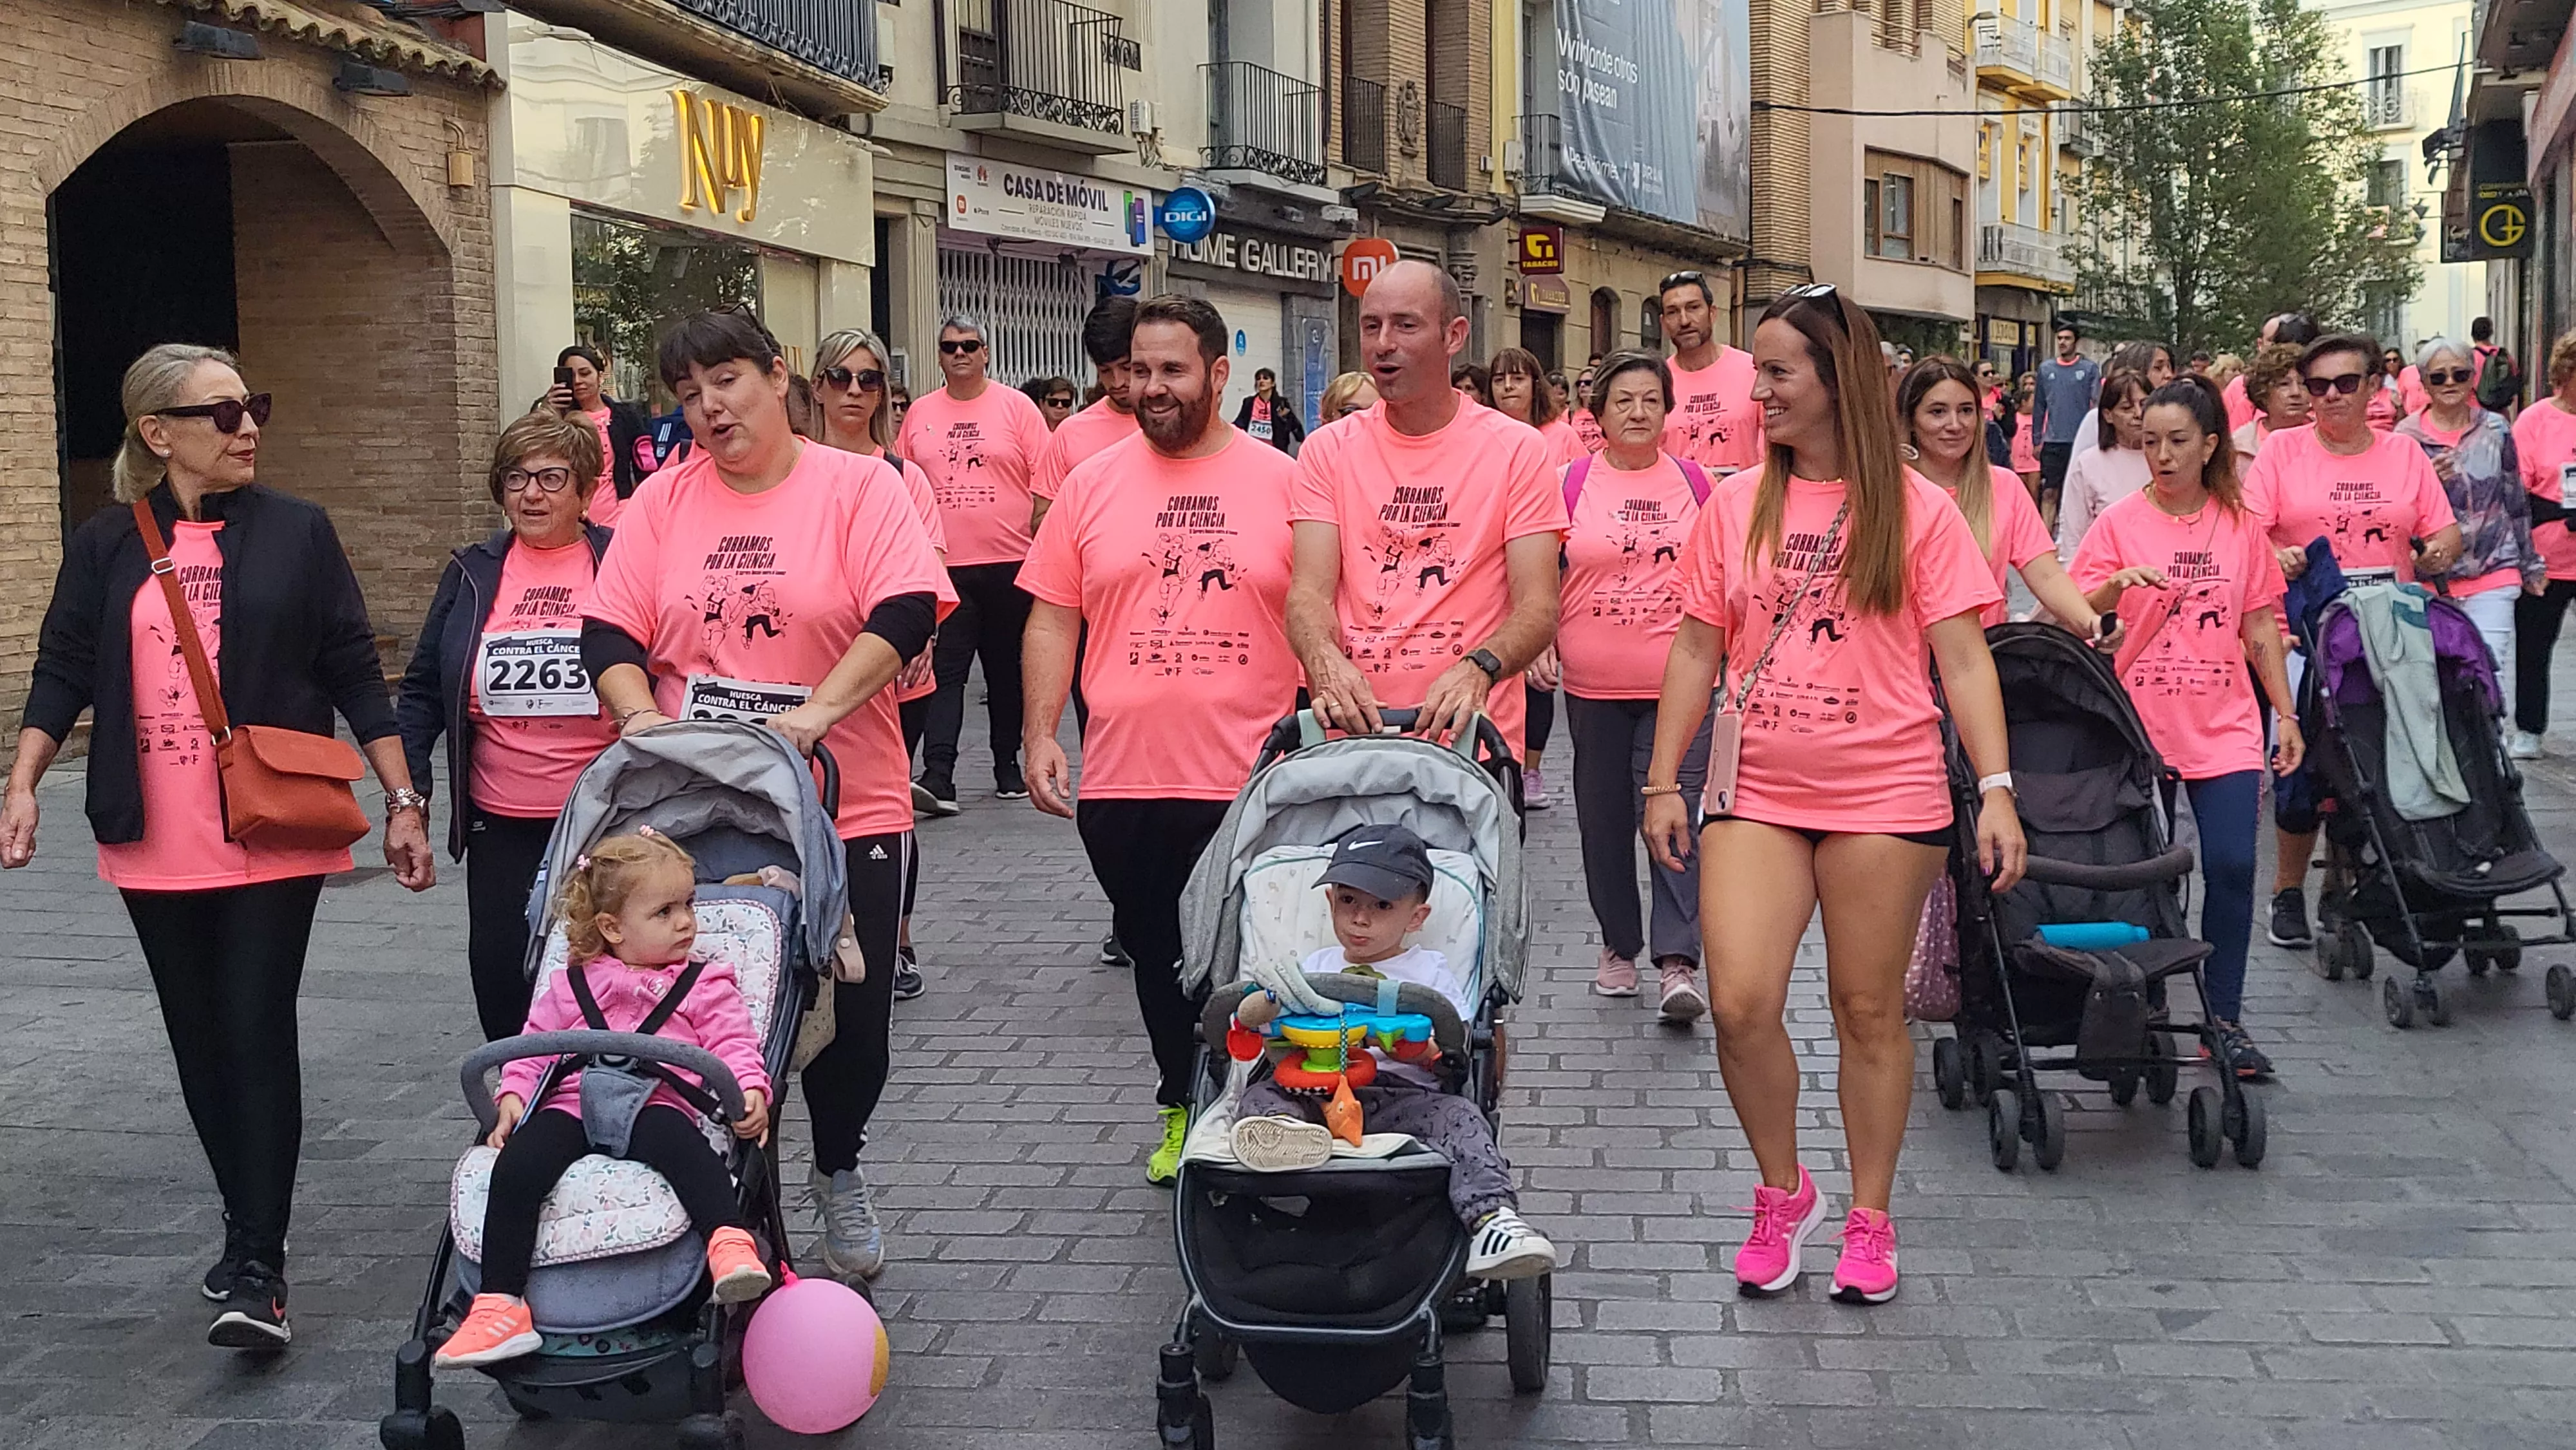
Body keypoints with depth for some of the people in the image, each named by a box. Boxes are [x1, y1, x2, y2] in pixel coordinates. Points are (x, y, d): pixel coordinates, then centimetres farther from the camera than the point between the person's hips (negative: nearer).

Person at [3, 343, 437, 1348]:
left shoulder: (295, 532, 1)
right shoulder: (106, 547, 6)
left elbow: (353, 673, 1)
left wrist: (403, 802, -1)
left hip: (273, 839, -3)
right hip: (155, 847, 3)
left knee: (258, 1036, -7)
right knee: (200, 1042, 11)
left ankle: (257, 1272, -5)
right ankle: (247, 1227, 25)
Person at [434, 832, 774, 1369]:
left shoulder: (705, 984, 20)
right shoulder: (572, 985, 24)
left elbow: (733, 1044, 9)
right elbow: (536, 1045, 24)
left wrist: (750, 1090, -11)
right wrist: (513, 1093, 4)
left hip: (656, 1105, -2)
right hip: (571, 1105, 2)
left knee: (677, 1142, -38)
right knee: (520, 1161, -26)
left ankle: (730, 1243, -53)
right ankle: (499, 1307, -26)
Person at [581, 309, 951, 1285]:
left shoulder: (857, 486, -3)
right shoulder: (664, 503, 7)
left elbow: (906, 610, -15)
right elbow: (609, 634, 5)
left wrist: (818, 710, -25)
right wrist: (638, 714, -15)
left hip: (849, 809, -2)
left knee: (853, 1015, 5)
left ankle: (839, 1174, 33)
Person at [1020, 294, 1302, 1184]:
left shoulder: (1282, 482, 1)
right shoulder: (1093, 484, 6)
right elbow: (1054, 616, 7)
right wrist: (1040, 736, -2)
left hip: (1255, 782, -2)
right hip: (1123, 780, 3)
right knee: (1157, 956, 14)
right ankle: (1183, 1111, 31)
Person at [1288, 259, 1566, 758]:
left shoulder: (1517, 450, 2)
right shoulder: (1329, 449, 8)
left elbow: (1539, 606, -5)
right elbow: (1310, 590, -1)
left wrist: (1478, 667, -25)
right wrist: (1326, 662, -23)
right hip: (1350, 734, 1)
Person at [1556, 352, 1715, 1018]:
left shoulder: (1696, 482, 6)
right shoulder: (1569, 483, 1)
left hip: (1679, 683, -1)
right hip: (1593, 687, 1)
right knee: (1604, 819, 10)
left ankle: (1678, 962, -10)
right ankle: (1618, 945, 26)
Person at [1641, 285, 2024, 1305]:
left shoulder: (1914, 509, 0)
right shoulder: (1736, 505, 8)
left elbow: (1963, 657, -2)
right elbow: (1696, 651, 10)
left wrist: (1996, 788, -11)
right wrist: (1663, 783, 6)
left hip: (1884, 793, -2)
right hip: (1756, 794, 2)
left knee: (1869, 1011, 6)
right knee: (1740, 1004, -10)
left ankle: (1870, 1220, 23)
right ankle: (1782, 1193, 15)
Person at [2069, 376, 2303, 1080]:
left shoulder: (2240, 526, 7)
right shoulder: (2119, 522, 0)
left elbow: (2261, 628, 12)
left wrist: (2287, 715, 9)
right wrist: (2117, 583, -25)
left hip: (2224, 727, 2)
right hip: (2138, 726, -1)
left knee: (2232, 865, -6)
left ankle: (2223, 1016, 6)